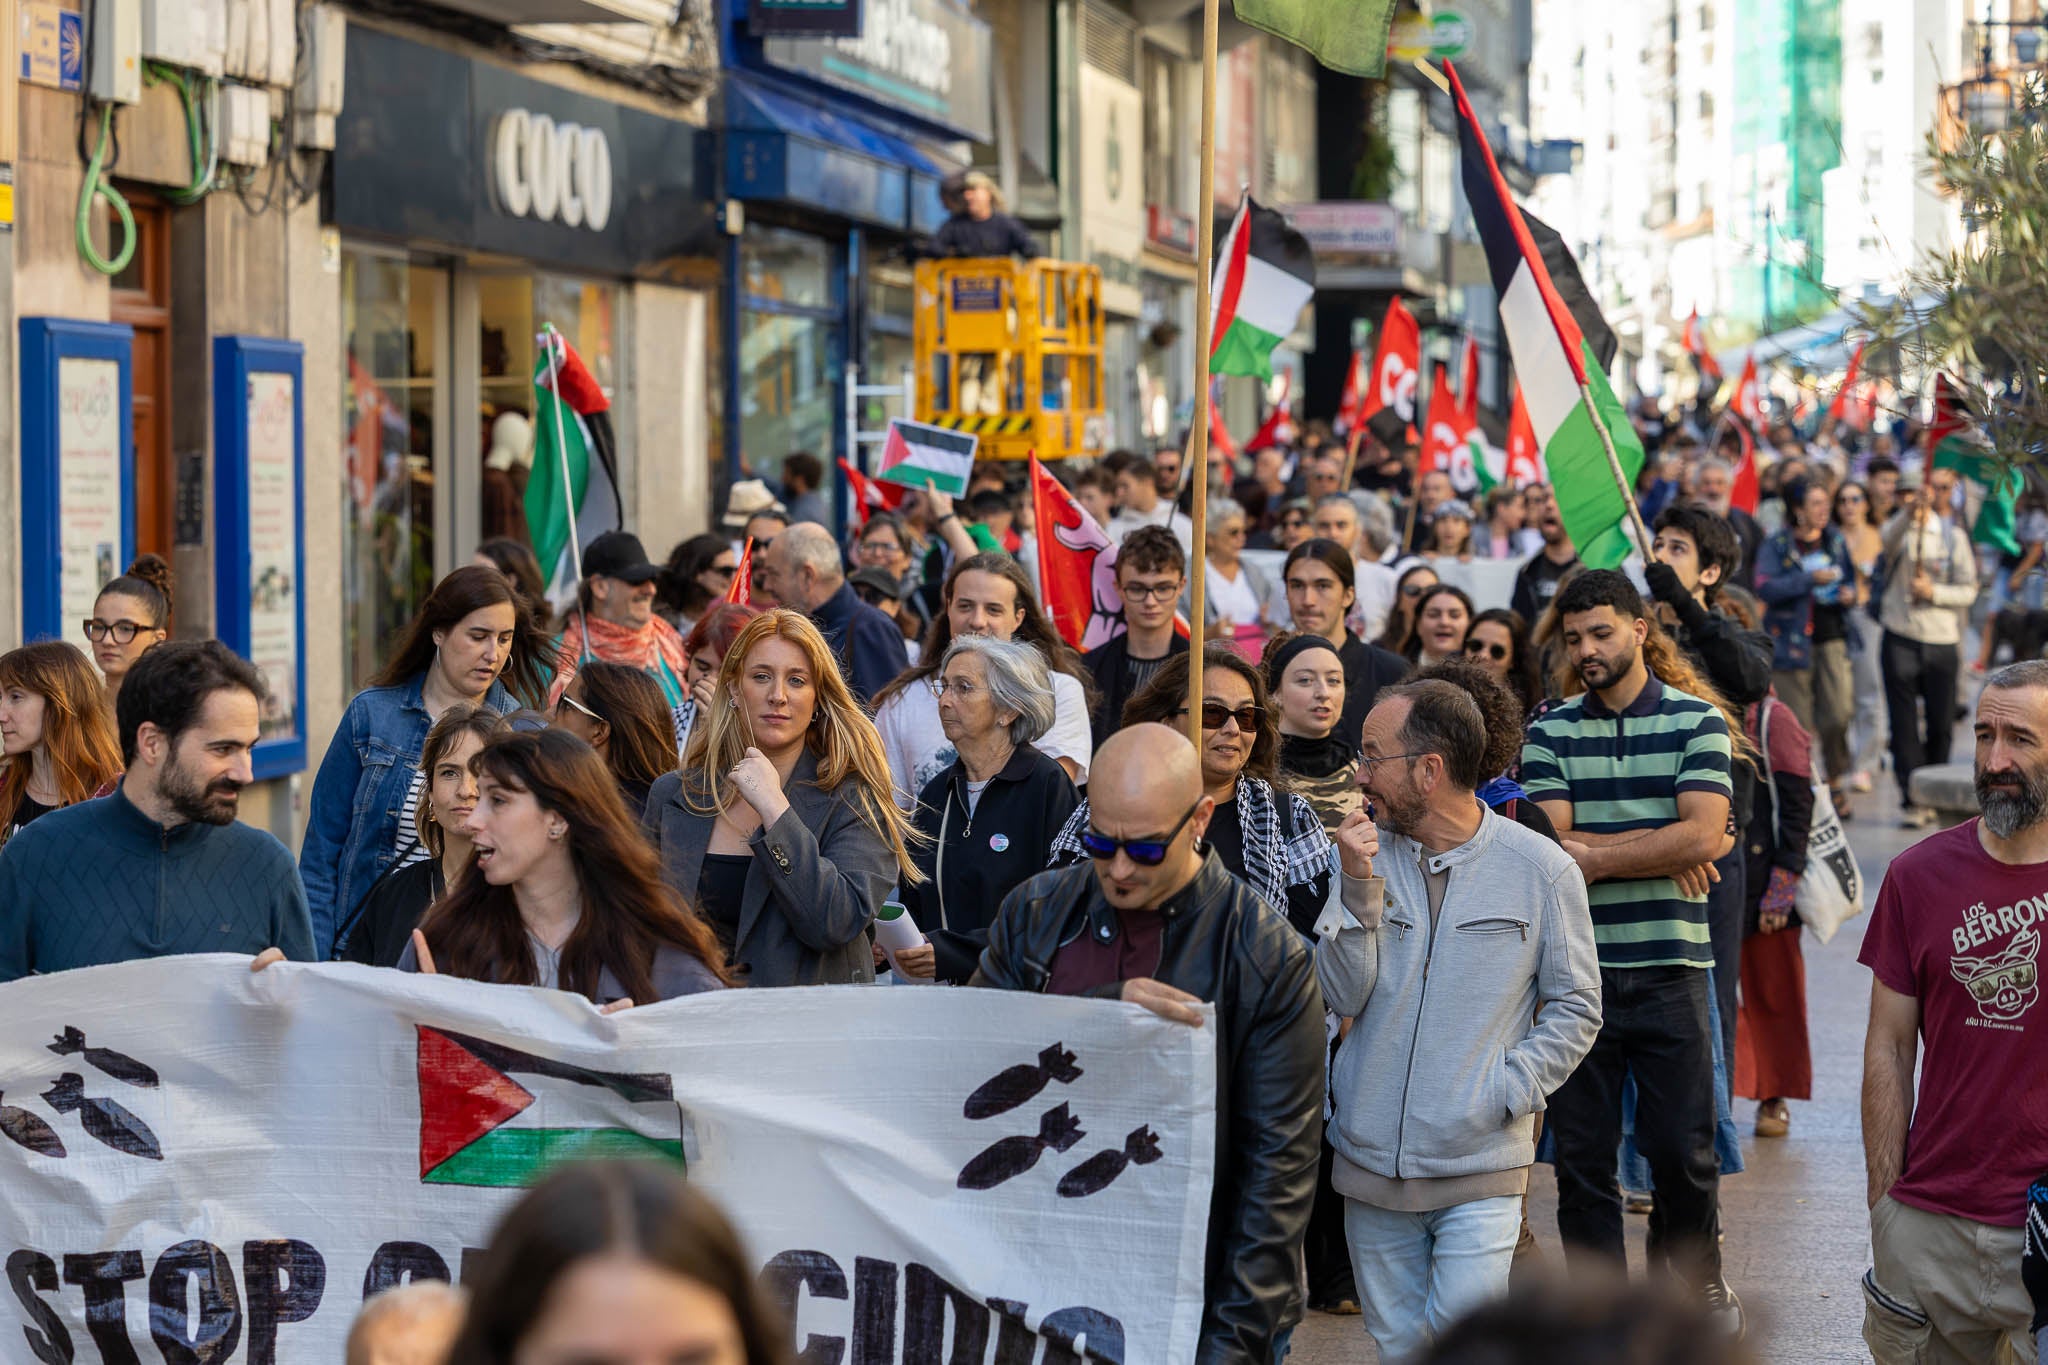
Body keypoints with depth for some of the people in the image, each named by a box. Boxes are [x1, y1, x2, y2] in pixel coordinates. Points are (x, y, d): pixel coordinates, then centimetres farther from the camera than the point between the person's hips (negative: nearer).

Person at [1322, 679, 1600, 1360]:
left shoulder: (1541, 869, -4)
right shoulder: (1366, 855, 3)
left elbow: (1575, 1008, 1)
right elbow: (1343, 996, -3)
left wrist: (1506, 1091, -10)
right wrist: (1359, 890, -15)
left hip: (1481, 1160, -3)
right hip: (1372, 1158, 3)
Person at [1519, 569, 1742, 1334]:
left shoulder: (1697, 721, 2)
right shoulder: (1550, 732, 6)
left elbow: (1701, 836, -11)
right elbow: (1550, 842, -6)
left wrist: (1595, 855, -11)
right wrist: (1662, 852, -11)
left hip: (1668, 965, -1)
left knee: (1683, 1147, 3)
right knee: (1582, 1151, 5)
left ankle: (1697, 1280, 24)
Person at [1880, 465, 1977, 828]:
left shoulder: (1953, 536, 8)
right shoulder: (1899, 529, 2)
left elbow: (1969, 590, 2)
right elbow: (1889, 541, -25)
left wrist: (1933, 592, -14)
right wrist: (1910, 512, -42)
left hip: (1942, 641, 2)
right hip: (1901, 638, -2)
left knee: (1941, 724, 6)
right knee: (1904, 724, -4)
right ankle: (1911, 800, -1)